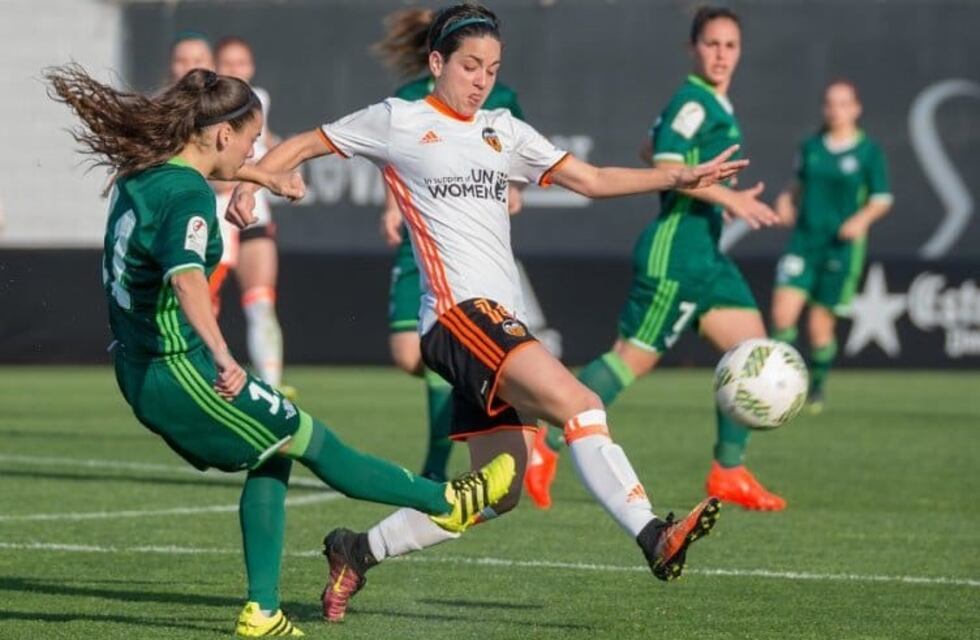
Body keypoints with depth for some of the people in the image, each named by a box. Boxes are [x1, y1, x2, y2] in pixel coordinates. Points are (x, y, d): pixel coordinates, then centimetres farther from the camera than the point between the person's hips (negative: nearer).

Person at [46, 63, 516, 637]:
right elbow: (186, 279, -40)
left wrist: (267, 178, 48)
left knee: (271, 456, 19)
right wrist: (223, 358, -53)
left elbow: (212, 164, 32)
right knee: (316, 443, 5)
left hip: (139, 370, 9)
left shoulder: (142, 173, 7)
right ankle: (450, 504, 18)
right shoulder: (188, 196, -21)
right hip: (180, 371, -9)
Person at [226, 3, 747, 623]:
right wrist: (250, 184, -4)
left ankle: (360, 551, 18)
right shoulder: (398, 122, 5)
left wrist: (678, 176, 8)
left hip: (499, 326, 8)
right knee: (579, 404, -26)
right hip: (459, 312, -8)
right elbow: (305, 144, 13)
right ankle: (654, 536, -34)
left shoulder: (503, 131, 21)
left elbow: (591, 179, 18)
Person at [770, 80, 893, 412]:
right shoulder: (811, 147, 8)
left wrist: (863, 218, -17)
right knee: (783, 312, -14)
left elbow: (882, 199, 1)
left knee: (821, 323, 1)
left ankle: (816, 388, 22)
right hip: (805, 238, 3)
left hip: (842, 245, -3)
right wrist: (787, 199, 0)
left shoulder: (868, 152, -2)